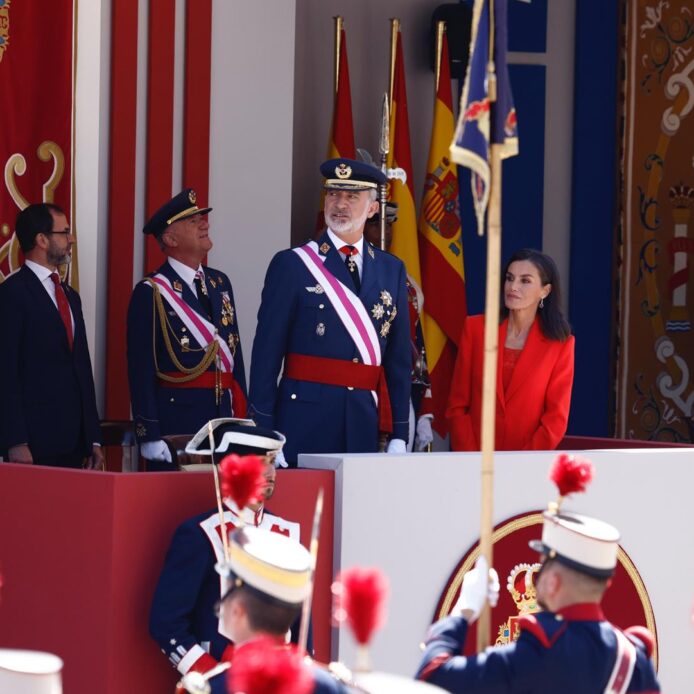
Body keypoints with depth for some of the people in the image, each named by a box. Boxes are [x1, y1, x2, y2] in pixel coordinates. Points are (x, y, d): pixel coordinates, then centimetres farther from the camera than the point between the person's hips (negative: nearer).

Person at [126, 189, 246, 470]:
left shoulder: (219, 283, 15)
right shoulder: (151, 293, -6)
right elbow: (141, 370, -9)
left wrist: (242, 416, 12)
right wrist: (149, 436, -14)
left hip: (224, 416, 6)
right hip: (176, 423, -6)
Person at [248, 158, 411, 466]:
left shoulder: (392, 270, 12)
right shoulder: (291, 265, 1)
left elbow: (400, 358, 12)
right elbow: (267, 354, -2)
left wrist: (399, 435, 7)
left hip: (365, 425, 3)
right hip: (305, 418, -3)